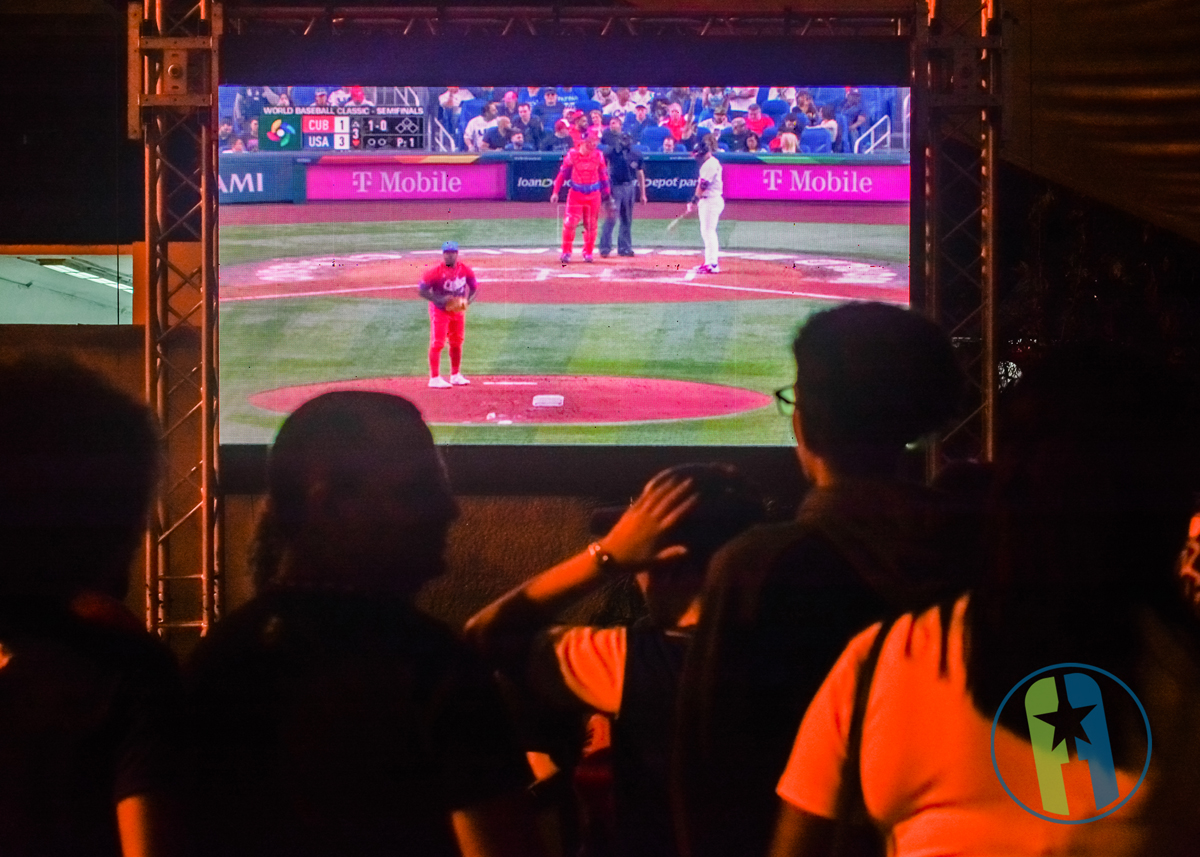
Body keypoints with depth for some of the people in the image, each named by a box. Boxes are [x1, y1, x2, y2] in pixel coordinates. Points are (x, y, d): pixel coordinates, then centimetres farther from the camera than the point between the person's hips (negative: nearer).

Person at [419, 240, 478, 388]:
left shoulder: (465, 270, -6)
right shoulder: (435, 271, -20)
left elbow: (474, 287, 5)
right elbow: (422, 290, -19)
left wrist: (467, 300, -14)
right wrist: (440, 300, -28)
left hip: (458, 309, 5)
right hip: (439, 310, -5)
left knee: (457, 342, 14)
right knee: (437, 343, -7)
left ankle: (455, 376, 26)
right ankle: (434, 378, -4)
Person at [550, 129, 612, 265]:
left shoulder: (598, 155, 0)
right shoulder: (573, 154, -7)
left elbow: (603, 175, 8)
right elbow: (563, 173, -3)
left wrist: (606, 192, 5)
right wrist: (555, 192, -6)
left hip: (594, 194, 2)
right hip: (576, 193, -2)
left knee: (591, 224, 6)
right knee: (570, 222, -9)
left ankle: (588, 253, 19)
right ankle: (566, 252, 2)